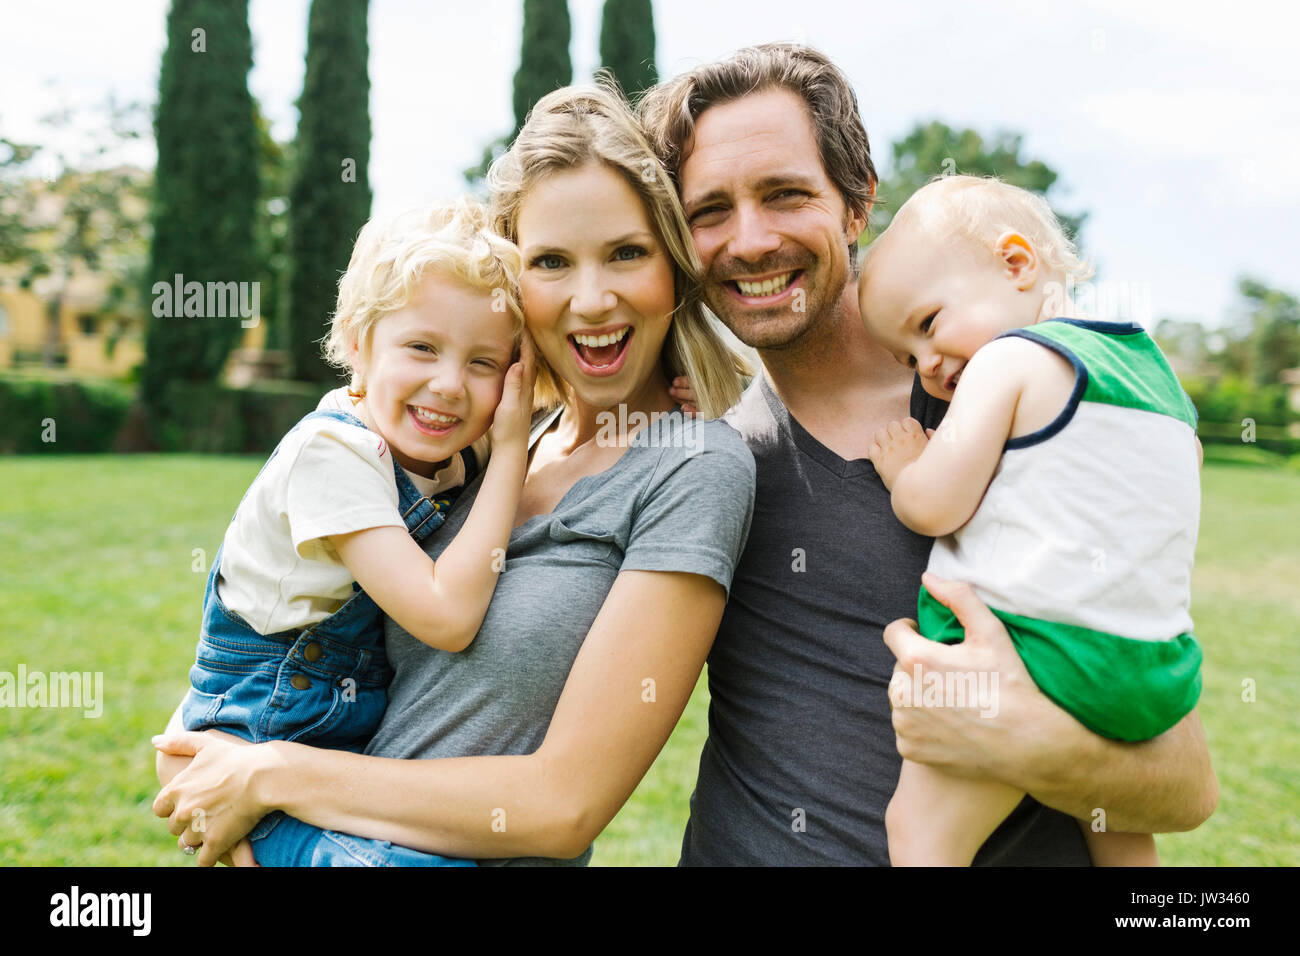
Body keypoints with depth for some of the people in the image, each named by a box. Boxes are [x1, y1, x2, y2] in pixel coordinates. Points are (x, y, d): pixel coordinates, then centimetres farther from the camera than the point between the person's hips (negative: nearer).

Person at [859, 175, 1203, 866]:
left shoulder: (1009, 357, -7)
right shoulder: (1159, 373, 18)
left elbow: (934, 505, -13)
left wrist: (902, 470, 6)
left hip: (1027, 653, -8)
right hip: (1152, 671, 9)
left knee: (921, 831, 1)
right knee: (1121, 843, 28)